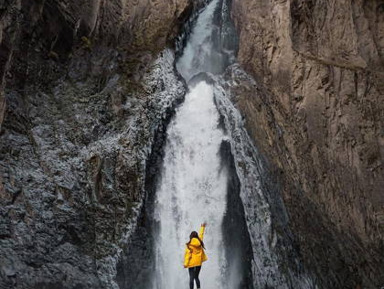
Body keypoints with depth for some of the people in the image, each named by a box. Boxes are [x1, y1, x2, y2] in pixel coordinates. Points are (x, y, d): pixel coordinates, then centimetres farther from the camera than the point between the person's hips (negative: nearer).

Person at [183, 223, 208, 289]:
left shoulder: (189, 245, -9)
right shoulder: (199, 242, 4)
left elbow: (188, 254, -13)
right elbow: (201, 234, 21)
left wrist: (185, 264, -13)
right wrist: (202, 227, 36)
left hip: (191, 263, -5)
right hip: (198, 263, 5)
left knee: (191, 278, -5)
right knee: (196, 277, 15)